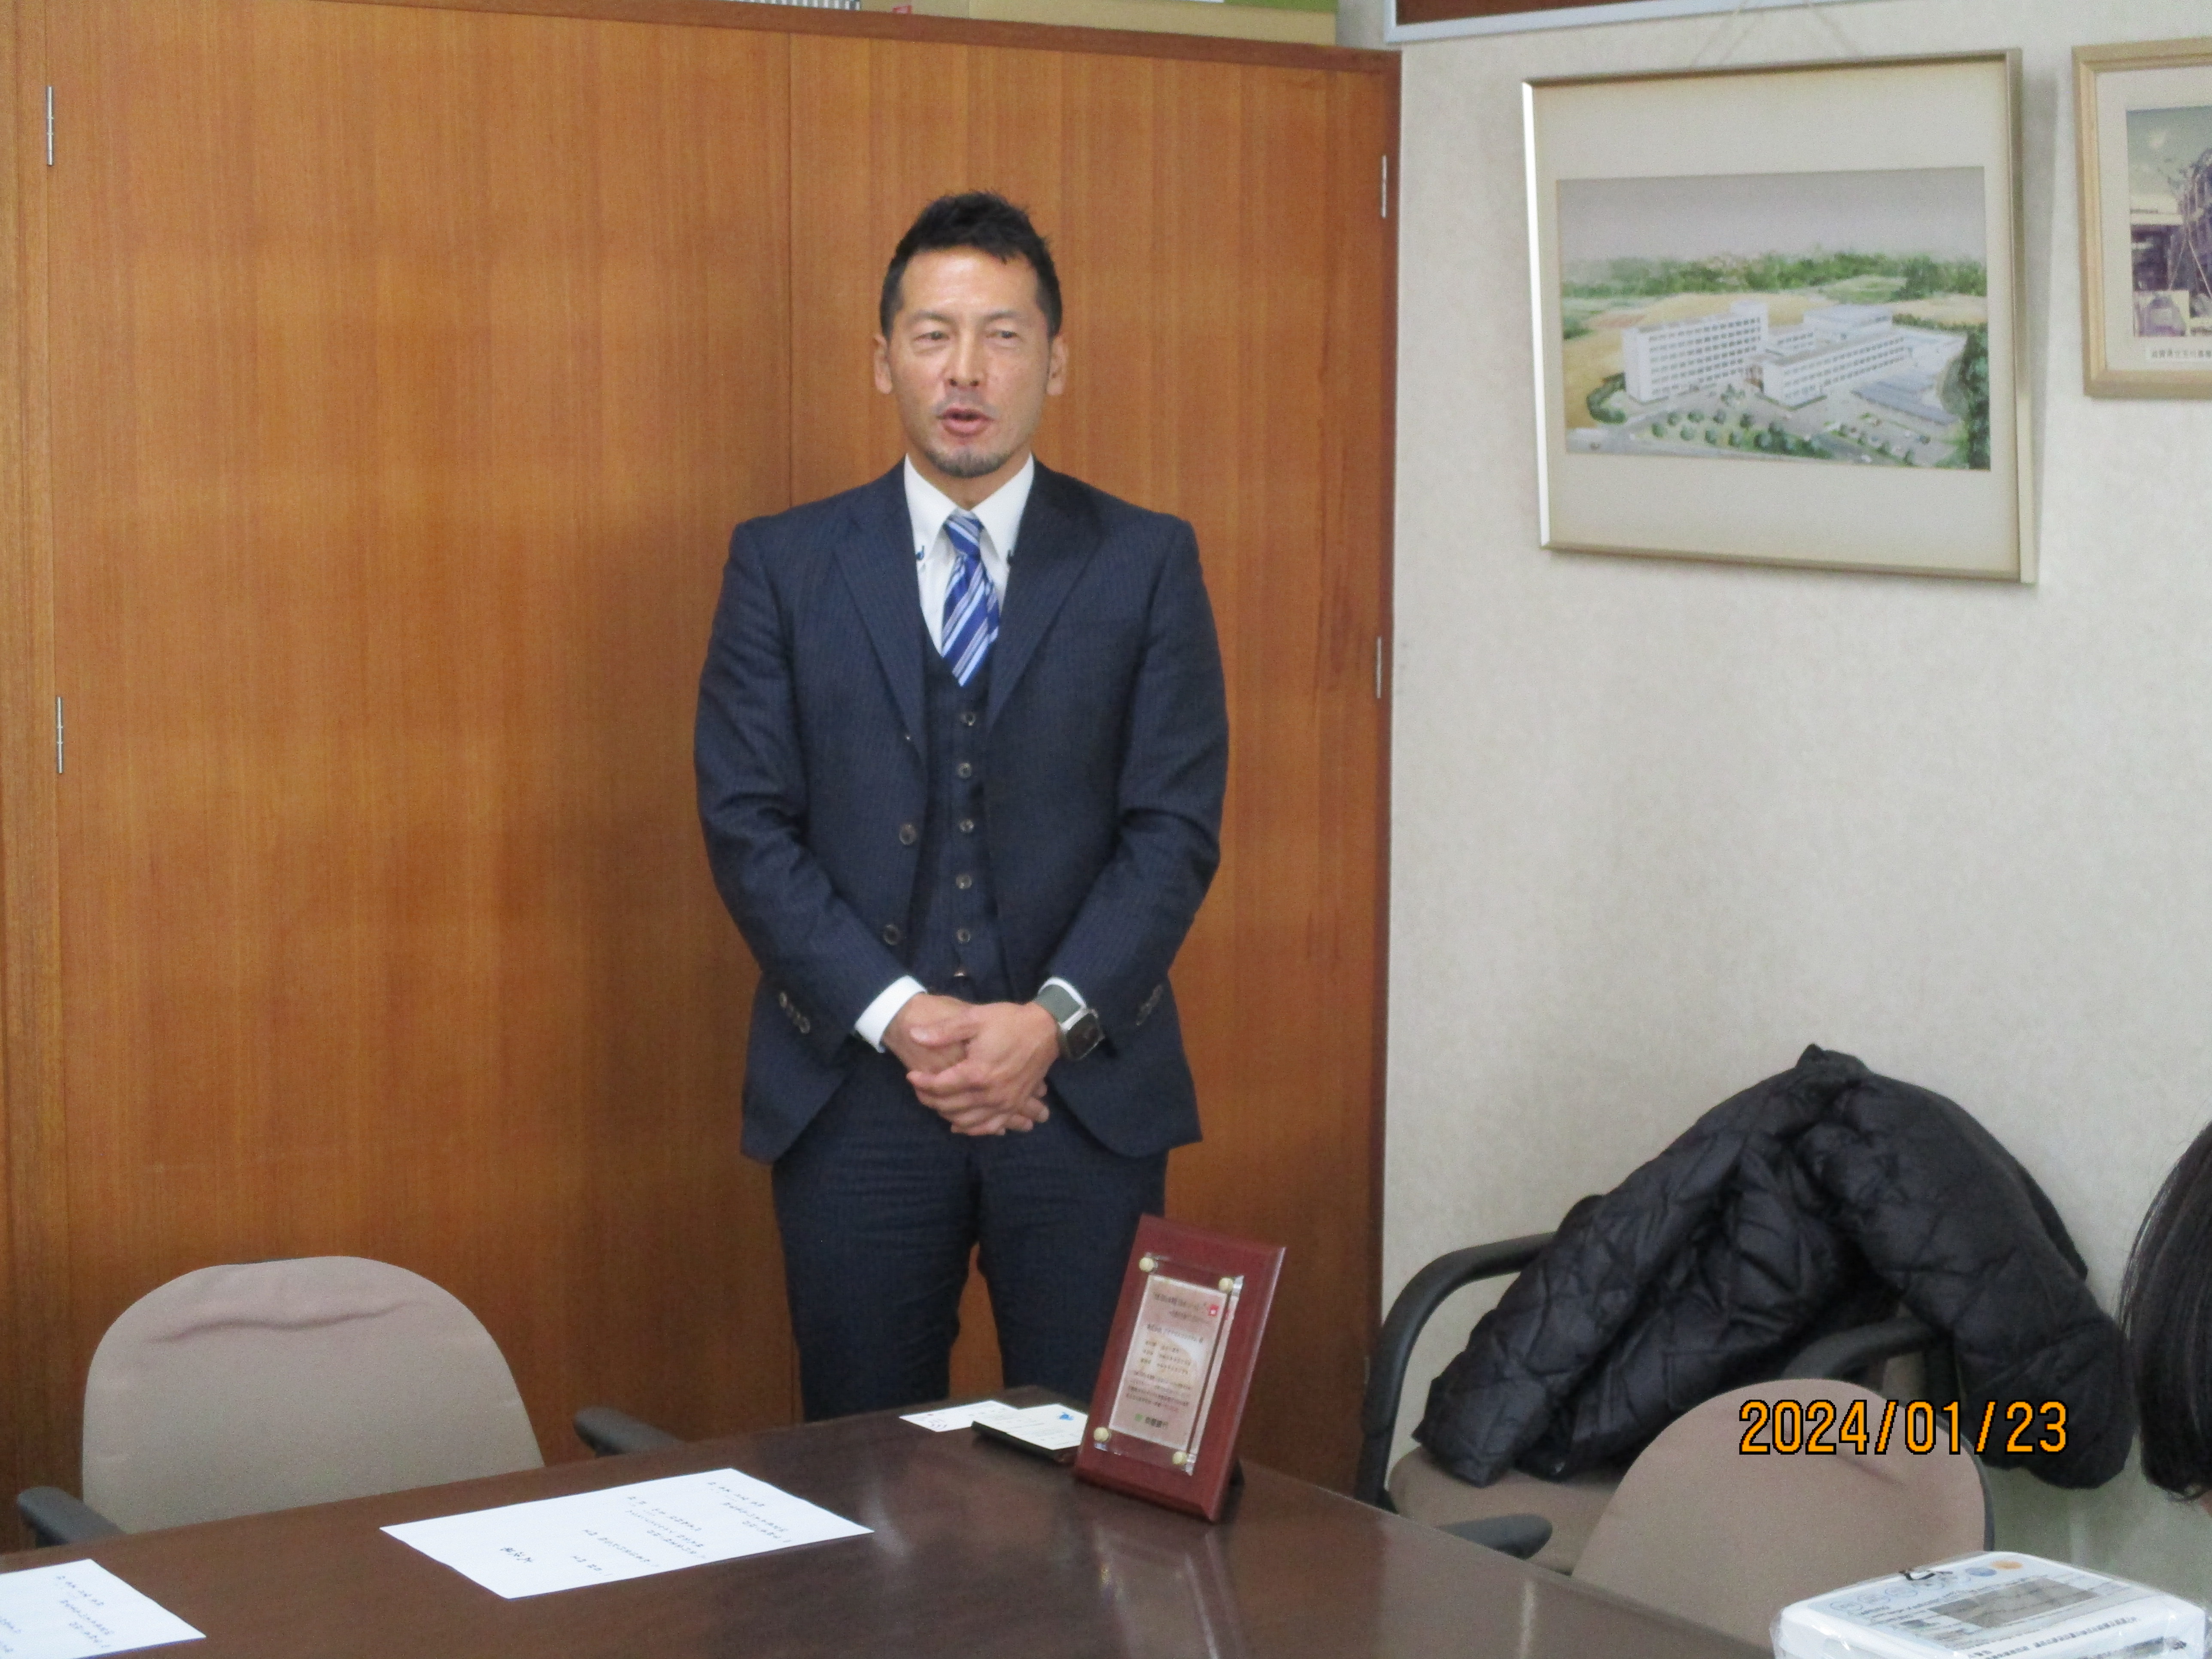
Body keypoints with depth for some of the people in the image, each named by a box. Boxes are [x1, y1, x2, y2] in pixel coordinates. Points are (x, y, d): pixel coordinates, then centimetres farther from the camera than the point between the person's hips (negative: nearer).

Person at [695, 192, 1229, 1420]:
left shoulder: (1145, 563, 5)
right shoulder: (783, 565, 6)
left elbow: (1176, 825, 0)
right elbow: (746, 824, 0)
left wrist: (1056, 1019, -13)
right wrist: (897, 1015, -12)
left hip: (1086, 1086, 0)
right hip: (854, 1091, 0)